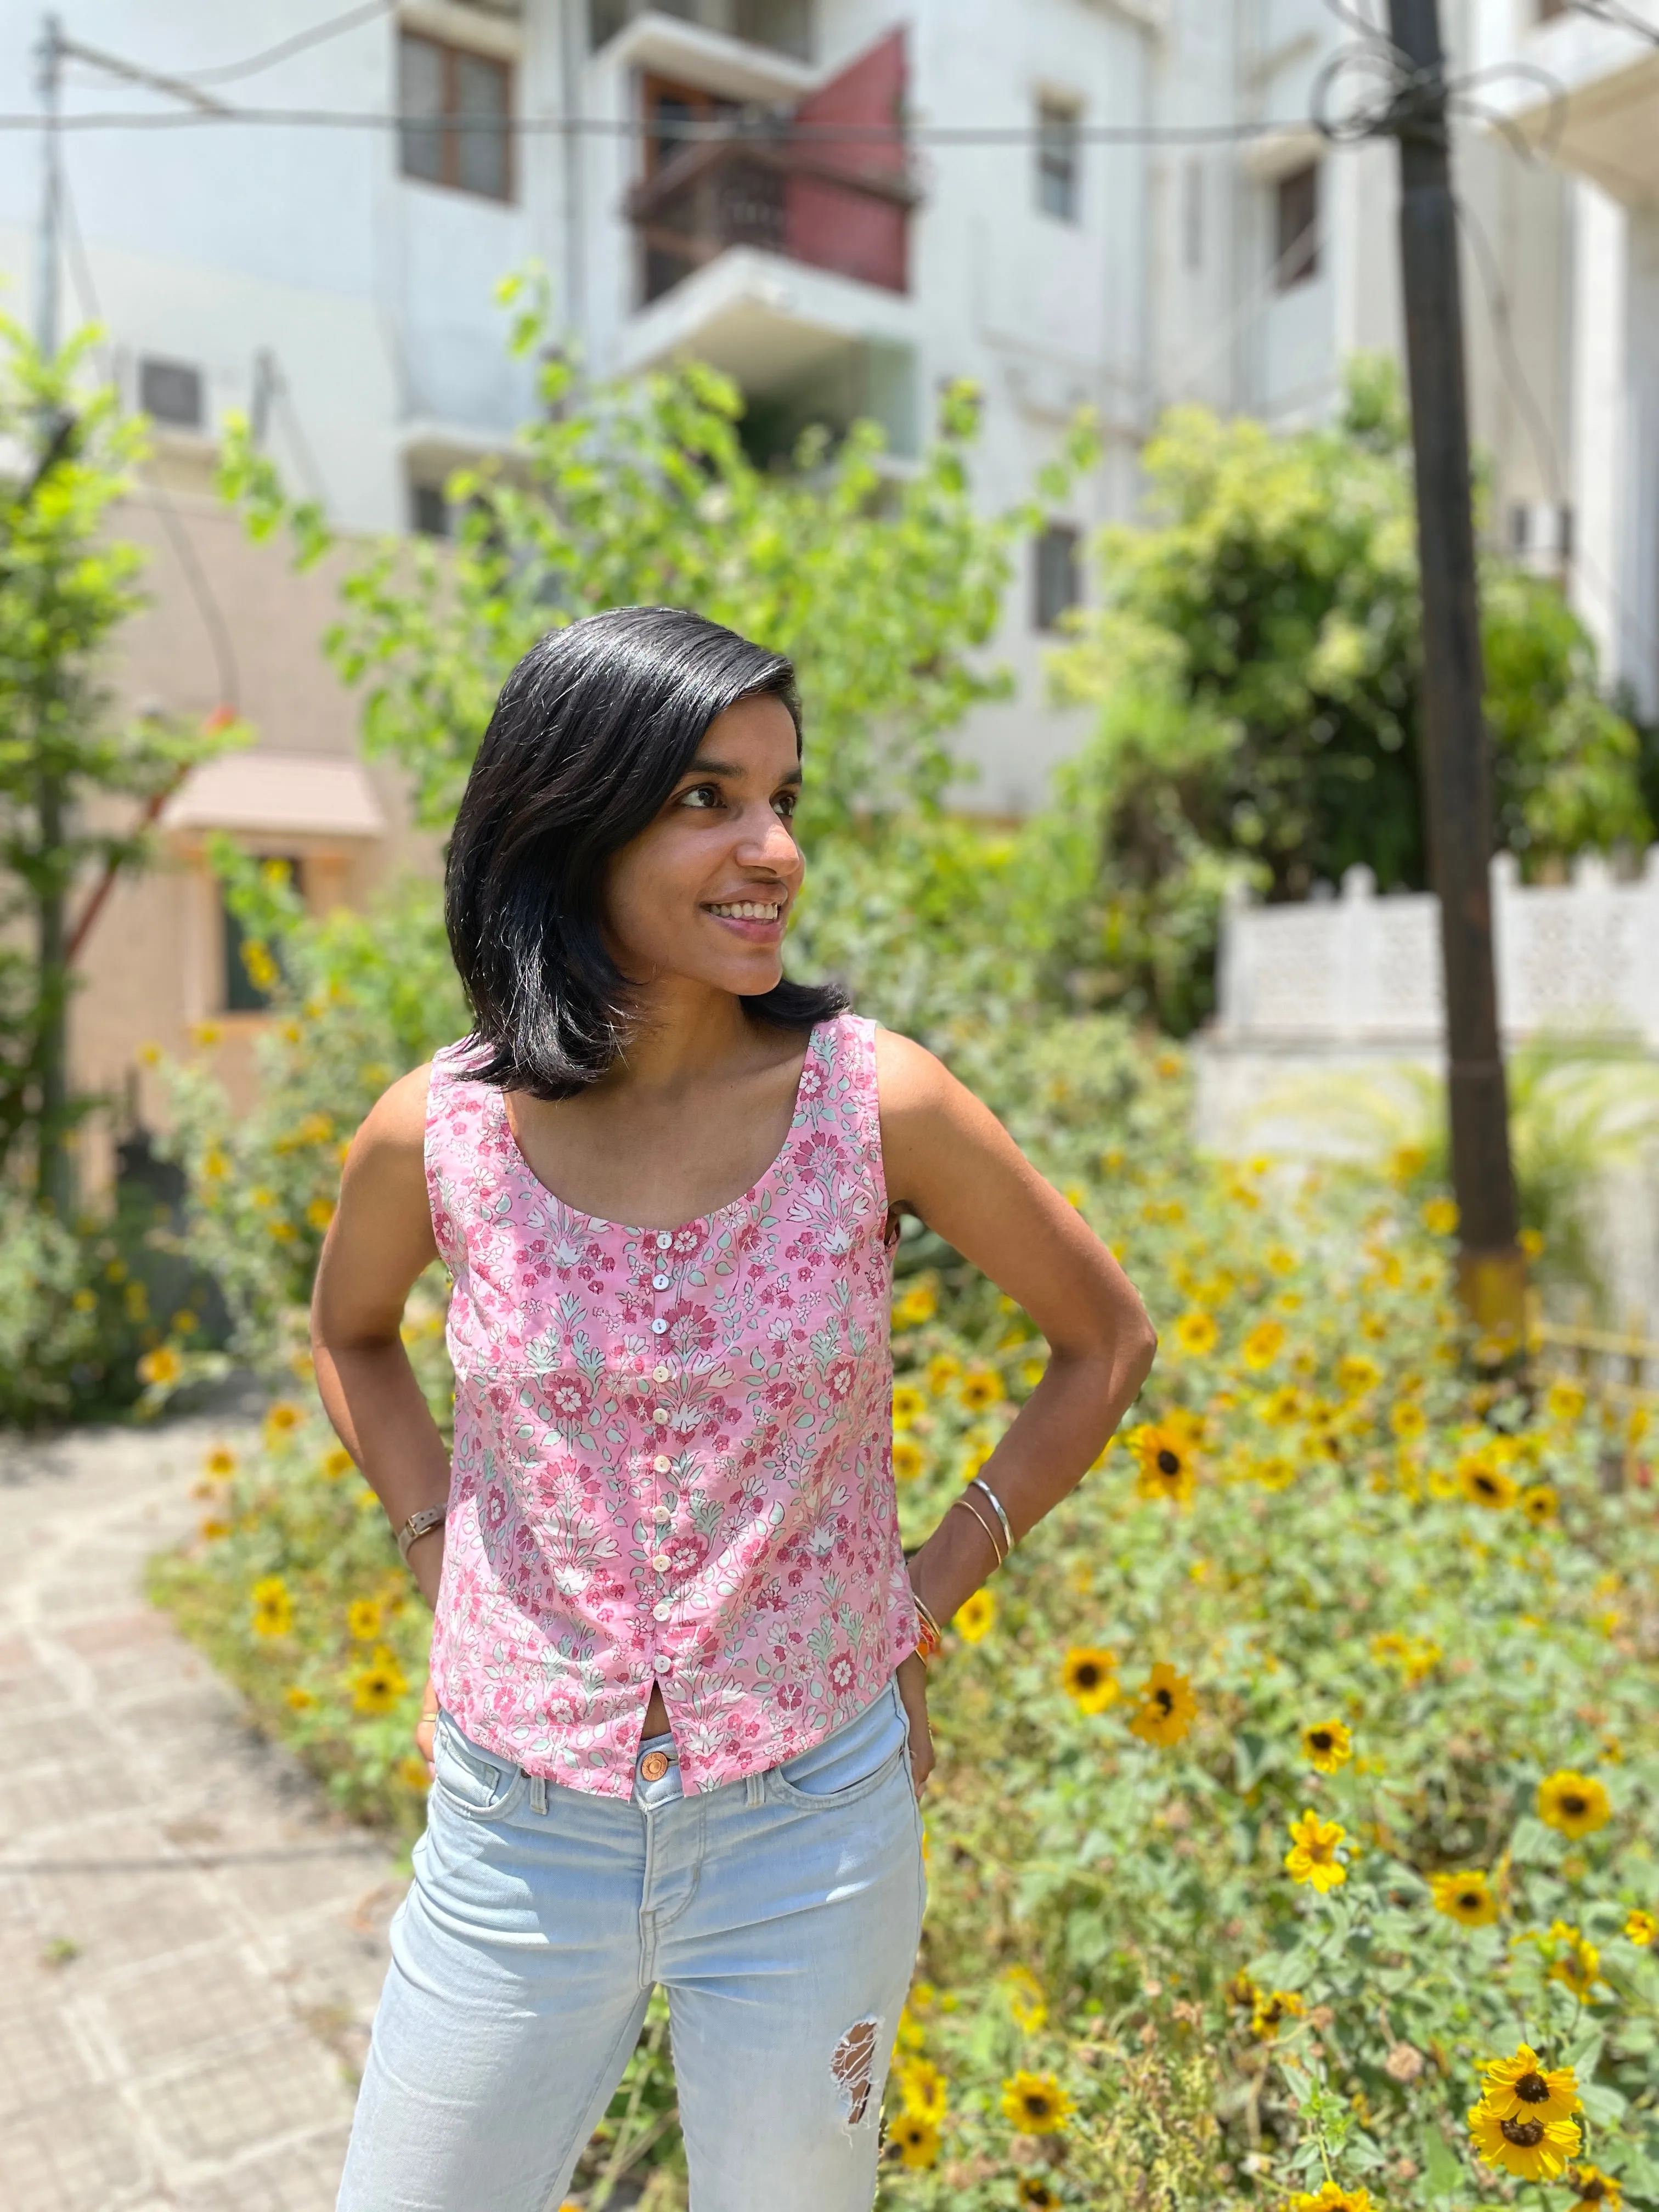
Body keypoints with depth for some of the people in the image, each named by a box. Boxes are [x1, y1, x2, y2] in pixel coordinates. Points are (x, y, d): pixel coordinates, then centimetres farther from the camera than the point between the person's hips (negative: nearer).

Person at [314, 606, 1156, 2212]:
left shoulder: (872, 1099, -15)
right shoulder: (437, 1133, -12)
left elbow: (1106, 1339, -1)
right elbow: (350, 1331, 11)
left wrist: (923, 1601, -2)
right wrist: (447, 1576, 2)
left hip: (808, 1832, -1)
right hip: (517, 1827, 1)